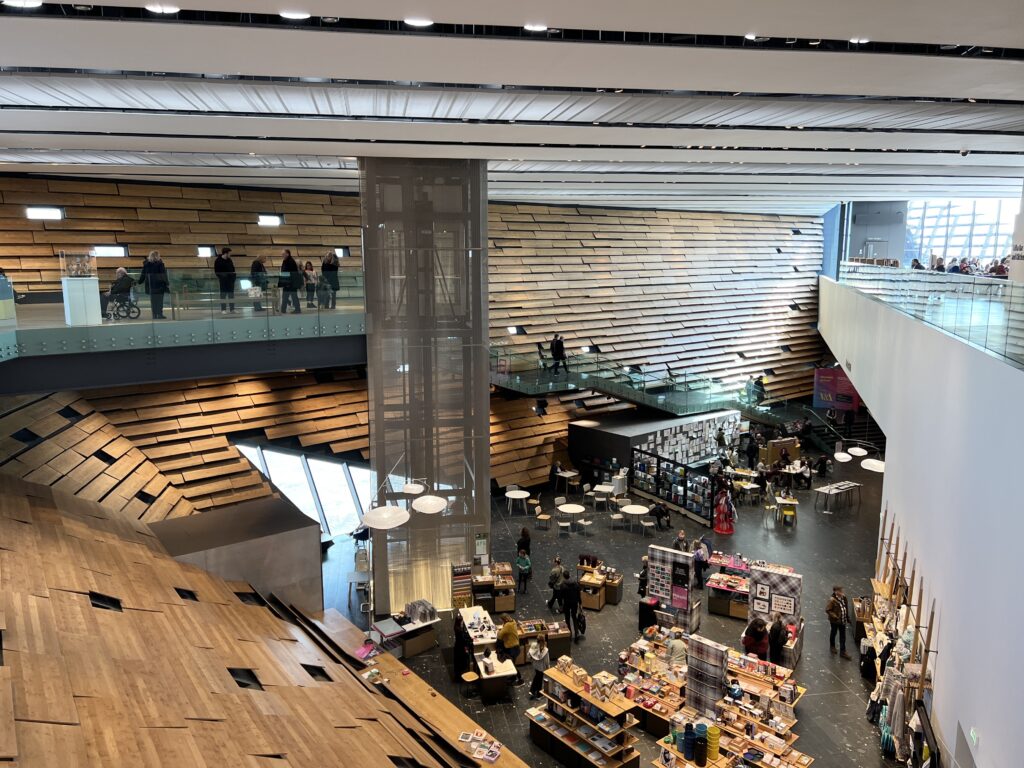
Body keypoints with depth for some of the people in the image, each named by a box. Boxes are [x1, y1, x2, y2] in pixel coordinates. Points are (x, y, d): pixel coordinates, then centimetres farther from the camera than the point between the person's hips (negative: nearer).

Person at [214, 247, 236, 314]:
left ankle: (232, 309, 12)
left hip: (230, 280, 6)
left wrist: (233, 277, 4)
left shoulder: (229, 260, 11)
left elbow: (233, 270, 15)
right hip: (223, 281, -6)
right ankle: (223, 309, 2)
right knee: (223, 295, -1)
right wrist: (219, 279, -13)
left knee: (231, 294, 7)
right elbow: (216, 271, -7)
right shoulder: (218, 261, -6)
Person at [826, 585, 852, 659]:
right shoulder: (832, 600, -25)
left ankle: (842, 652, 19)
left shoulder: (844, 597, -7)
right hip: (835, 620, -5)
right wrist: (835, 617, -25)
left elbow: (846, 608, 7)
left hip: (843, 620, 5)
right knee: (833, 633, 17)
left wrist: (848, 618, 11)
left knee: (843, 636, 10)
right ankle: (832, 646, 40)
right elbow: (827, 610, -20)